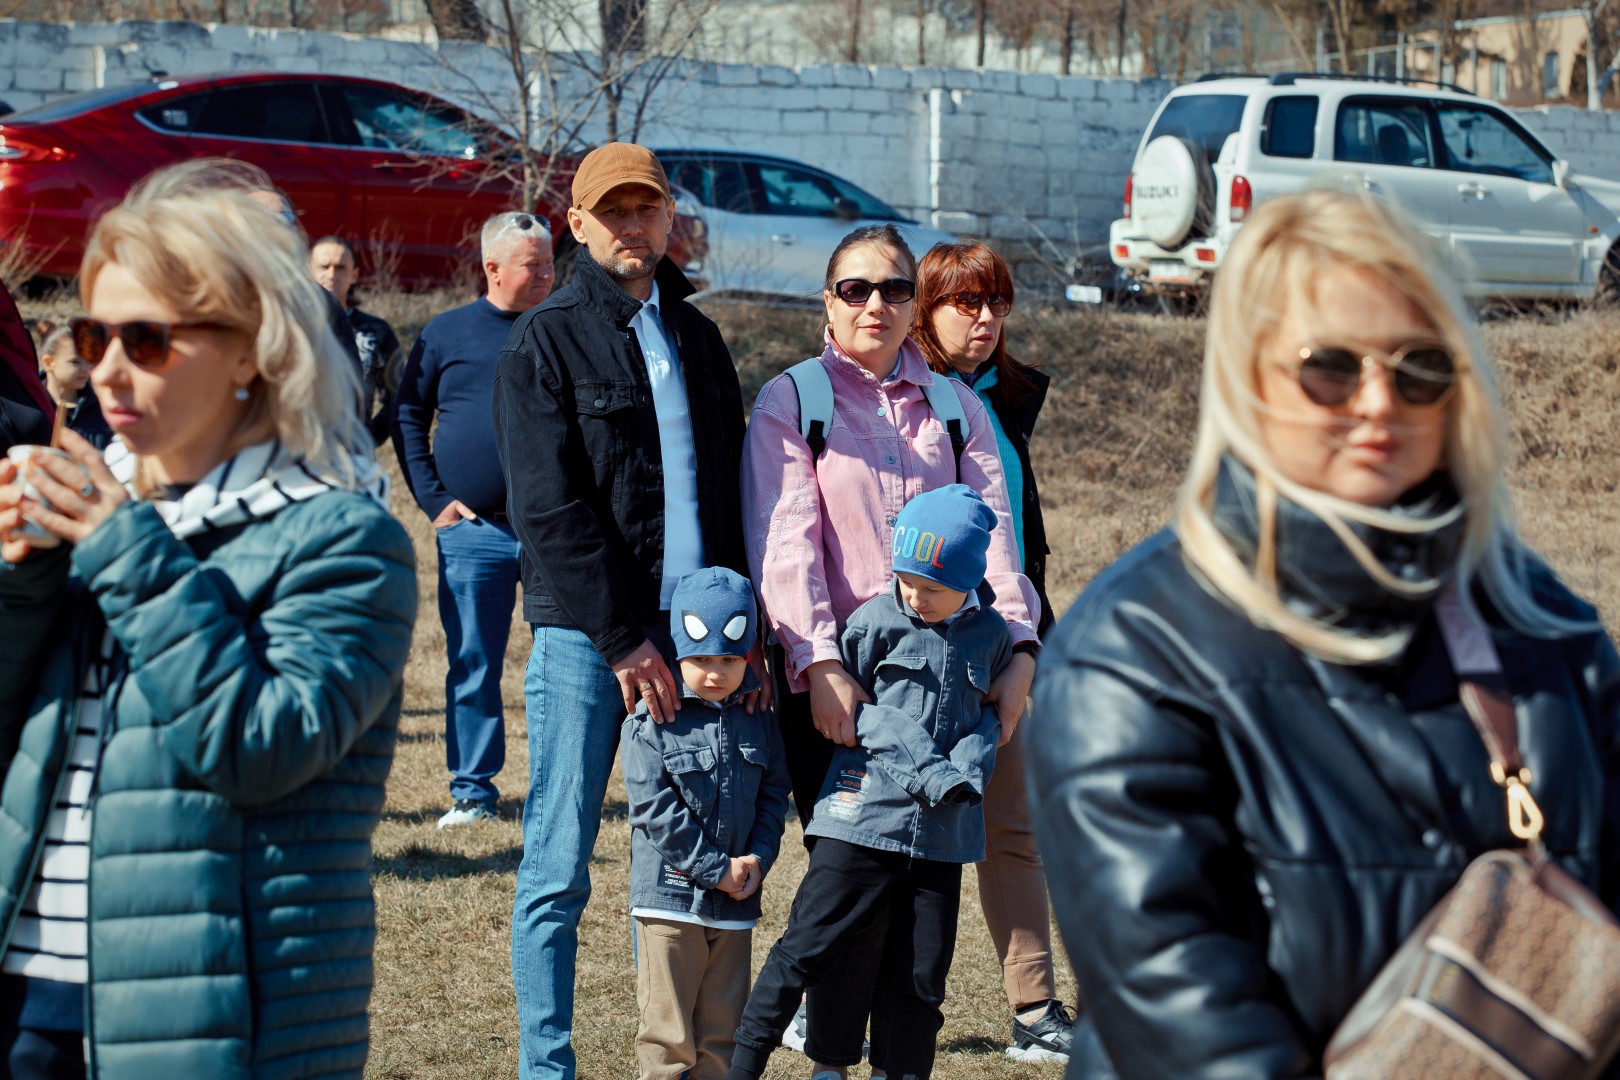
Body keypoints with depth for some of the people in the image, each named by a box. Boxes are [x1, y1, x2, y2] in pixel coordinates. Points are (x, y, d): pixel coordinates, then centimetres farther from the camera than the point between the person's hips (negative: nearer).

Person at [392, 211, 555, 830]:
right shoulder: (447, 333, 6)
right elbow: (408, 416, 10)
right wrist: (433, 498, 0)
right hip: (474, 530, 0)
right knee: (473, 667, 3)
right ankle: (472, 791, 11)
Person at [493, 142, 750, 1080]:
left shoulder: (696, 337, 16)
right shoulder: (547, 341, 0)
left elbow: (730, 493, 16)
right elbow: (550, 509, -8)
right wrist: (622, 638, -13)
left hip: (694, 634, 5)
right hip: (586, 636, -4)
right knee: (559, 871, -2)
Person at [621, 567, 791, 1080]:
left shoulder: (756, 720, 7)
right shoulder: (652, 721, -8)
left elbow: (773, 793, 12)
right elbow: (655, 807, -13)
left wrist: (758, 858, -5)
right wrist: (718, 868, -14)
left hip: (735, 902, 4)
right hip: (670, 894, -4)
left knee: (723, 1026, 10)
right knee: (667, 1028, -2)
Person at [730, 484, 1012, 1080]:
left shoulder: (990, 634, 7)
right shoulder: (878, 620, -3)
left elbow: (990, 715, 14)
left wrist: (964, 773, -9)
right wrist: (928, 771, -10)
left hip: (941, 831, 3)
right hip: (864, 814, -3)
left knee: (919, 974, 6)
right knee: (808, 947, -3)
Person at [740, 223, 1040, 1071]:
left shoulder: (955, 405, 15)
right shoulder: (790, 401, 3)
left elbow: (992, 530, 7)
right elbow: (783, 540, -8)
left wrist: (1019, 648, -7)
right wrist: (819, 661, -20)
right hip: (832, 673, -3)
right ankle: (830, 1045, 9)